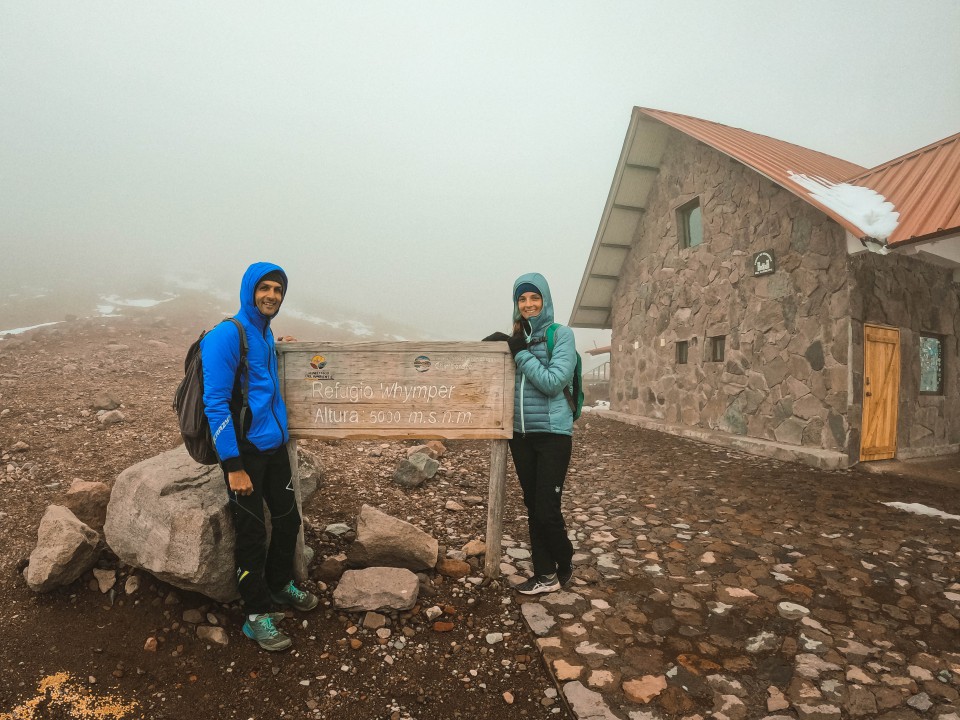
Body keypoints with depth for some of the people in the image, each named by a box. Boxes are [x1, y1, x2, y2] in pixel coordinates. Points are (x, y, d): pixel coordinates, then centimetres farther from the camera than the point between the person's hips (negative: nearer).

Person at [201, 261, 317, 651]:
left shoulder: (265, 334, 9)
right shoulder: (226, 334, -16)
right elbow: (215, 403, -19)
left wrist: (279, 348, 14)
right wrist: (233, 466, -20)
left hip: (274, 445, 8)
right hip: (244, 451, -8)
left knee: (289, 519, 17)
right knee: (253, 533, 4)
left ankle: (279, 585, 40)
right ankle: (257, 614, 23)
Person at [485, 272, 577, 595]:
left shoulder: (561, 334, -6)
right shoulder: (515, 338, 9)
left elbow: (553, 382, -16)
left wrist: (519, 351, -15)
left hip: (553, 434, -5)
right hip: (521, 434, 5)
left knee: (547, 510, -3)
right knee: (533, 508, 12)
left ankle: (565, 563, 26)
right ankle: (545, 575, 27)